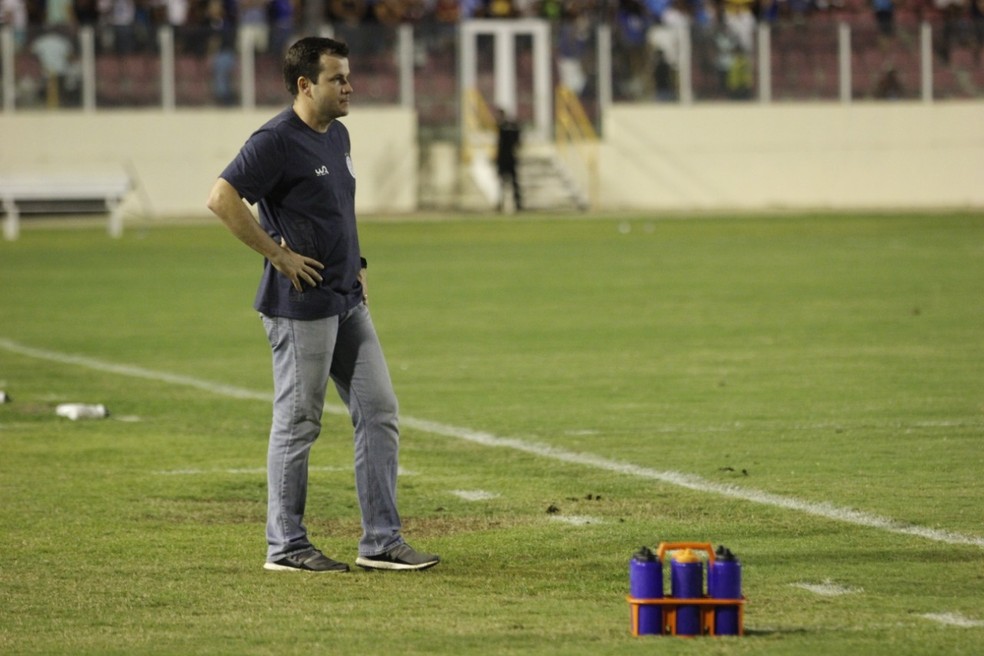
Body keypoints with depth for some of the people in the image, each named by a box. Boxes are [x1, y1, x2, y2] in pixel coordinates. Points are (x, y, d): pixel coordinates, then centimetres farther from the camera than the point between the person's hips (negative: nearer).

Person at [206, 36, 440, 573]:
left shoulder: (338, 136, 14)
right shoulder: (276, 141, -15)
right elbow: (222, 198, -23)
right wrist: (278, 255, -20)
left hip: (347, 301, 9)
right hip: (301, 303, -9)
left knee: (379, 412, 6)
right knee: (298, 424, -1)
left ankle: (381, 542, 10)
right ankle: (285, 546, 9)